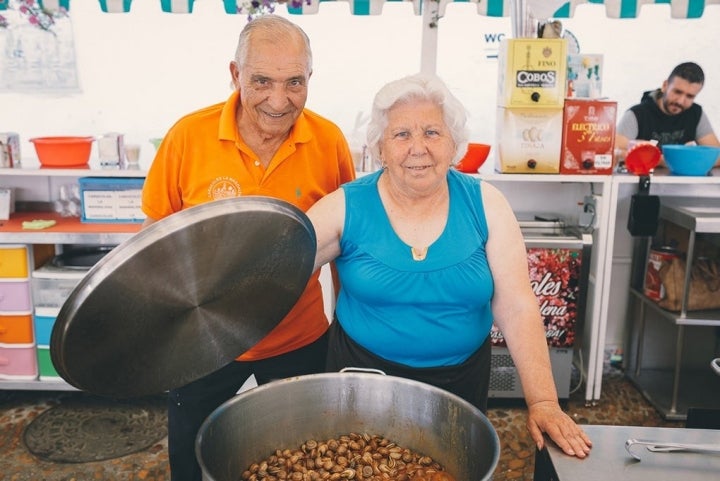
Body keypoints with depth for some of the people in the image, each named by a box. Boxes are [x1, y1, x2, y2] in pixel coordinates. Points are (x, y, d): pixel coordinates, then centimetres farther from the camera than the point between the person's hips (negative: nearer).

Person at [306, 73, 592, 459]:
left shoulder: (484, 204, -9)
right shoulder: (347, 207, -11)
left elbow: (517, 308, -11)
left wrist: (543, 402, -17)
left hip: (460, 380, 1)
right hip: (364, 375, 0)